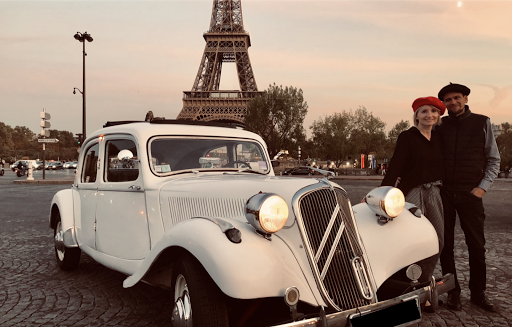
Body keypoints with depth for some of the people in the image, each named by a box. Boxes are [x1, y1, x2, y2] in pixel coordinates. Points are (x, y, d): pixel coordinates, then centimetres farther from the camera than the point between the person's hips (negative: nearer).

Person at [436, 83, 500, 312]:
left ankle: (478, 292, 19)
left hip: (470, 193, -1)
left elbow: (494, 160, 5)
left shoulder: (482, 123, 5)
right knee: (446, 244, 4)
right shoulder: (439, 126, 7)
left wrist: (483, 187, -6)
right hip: (443, 192, 1)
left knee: (477, 244, 3)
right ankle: (453, 292, 16)